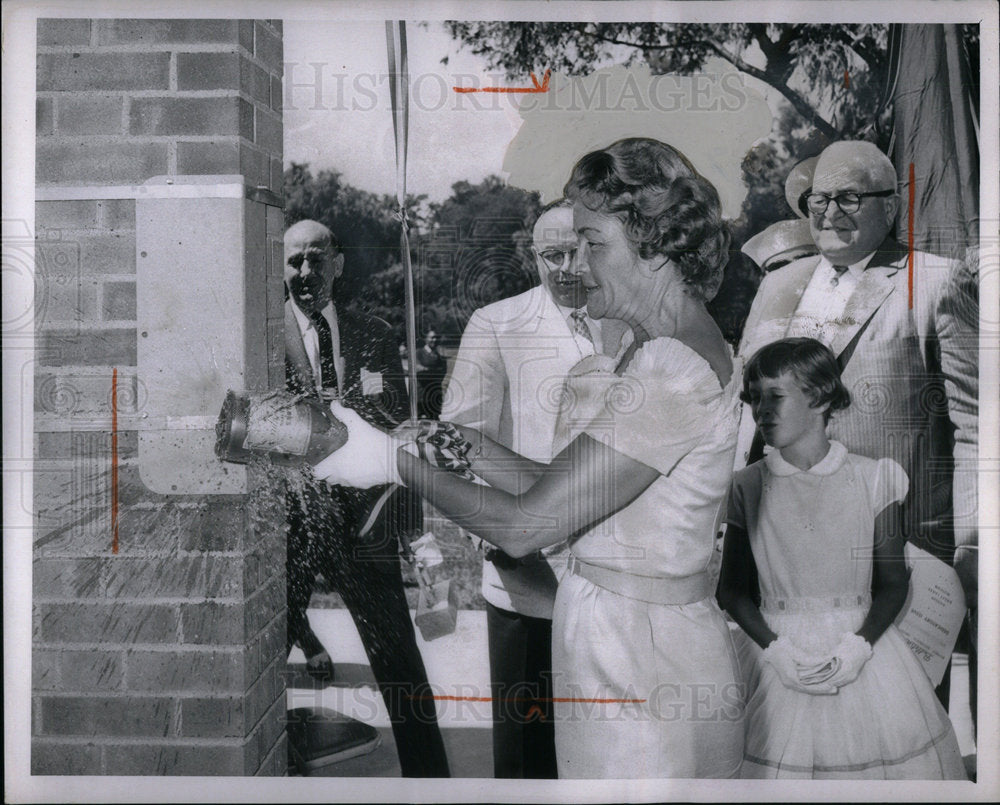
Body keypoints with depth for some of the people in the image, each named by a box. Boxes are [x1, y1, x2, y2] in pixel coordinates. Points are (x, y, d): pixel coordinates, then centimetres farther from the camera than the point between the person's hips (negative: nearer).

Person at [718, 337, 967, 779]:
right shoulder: (748, 486, -2)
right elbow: (733, 589, 2)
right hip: (778, 655, 0)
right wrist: (775, 649, -12)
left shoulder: (872, 478, -2)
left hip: (863, 648, 1)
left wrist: (858, 647, -13)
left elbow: (894, 581, 1)